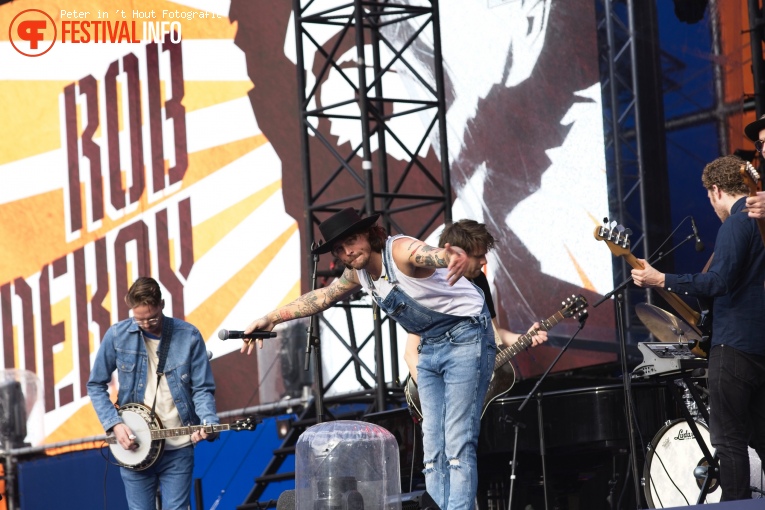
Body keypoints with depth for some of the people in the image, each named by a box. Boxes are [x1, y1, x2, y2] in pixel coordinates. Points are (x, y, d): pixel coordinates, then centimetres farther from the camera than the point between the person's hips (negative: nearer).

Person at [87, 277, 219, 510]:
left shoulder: (189, 337, -4)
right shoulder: (117, 336, -2)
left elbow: (202, 388, -1)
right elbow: (96, 385, 7)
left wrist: (209, 423, -20)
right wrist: (114, 424, -6)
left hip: (178, 449, -1)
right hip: (134, 447, 1)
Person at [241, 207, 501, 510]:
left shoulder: (401, 251, -22)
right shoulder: (358, 273, 5)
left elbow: (431, 254, -44)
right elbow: (322, 297, 21)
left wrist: (452, 256, -68)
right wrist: (270, 319, 20)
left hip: (465, 335, -9)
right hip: (430, 346, 9)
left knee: (458, 444, -15)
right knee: (433, 449, 4)